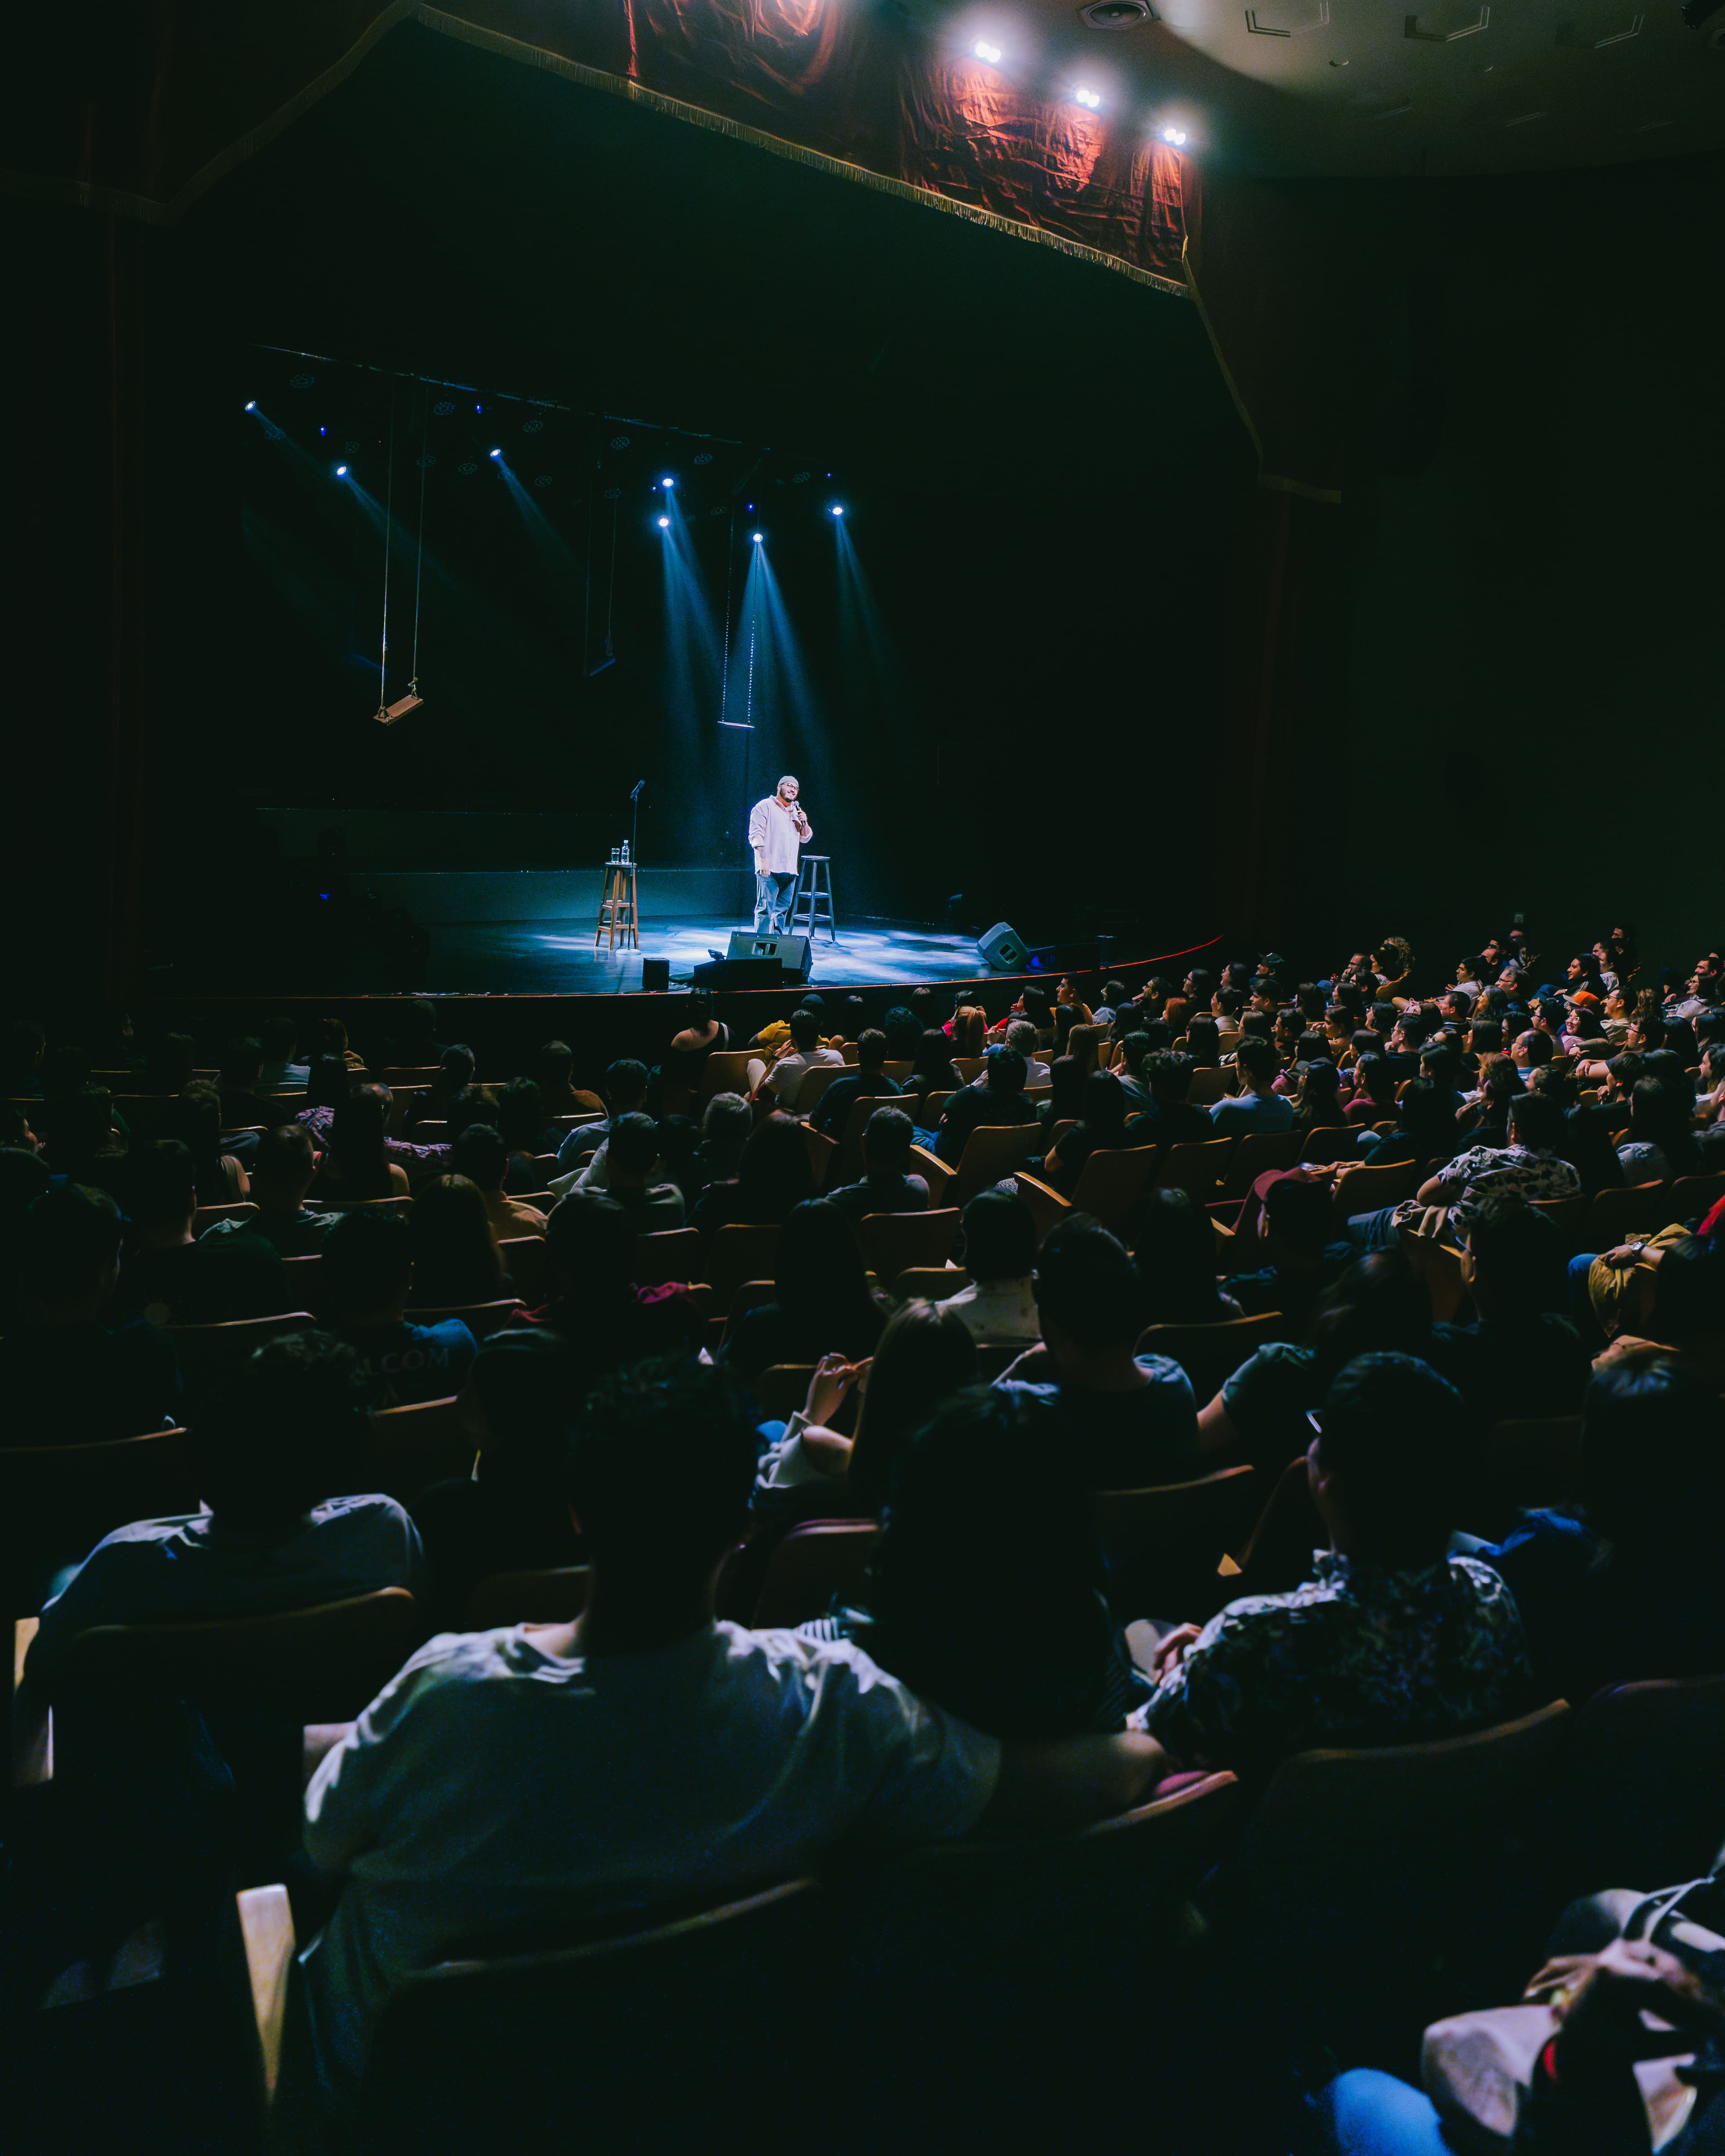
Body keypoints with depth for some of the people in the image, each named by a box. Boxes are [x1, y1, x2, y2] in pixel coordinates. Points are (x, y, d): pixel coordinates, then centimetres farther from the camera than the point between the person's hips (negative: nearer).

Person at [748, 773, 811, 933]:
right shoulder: (765, 807, 1)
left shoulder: (796, 811, 22)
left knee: (783, 910, 7)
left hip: (789, 871, 7)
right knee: (765, 909, -10)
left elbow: (805, 838, 24)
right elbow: (755, 836, -8)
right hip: (769, 871, -7)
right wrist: (762, 860, -17)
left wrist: (804, 823, 3)